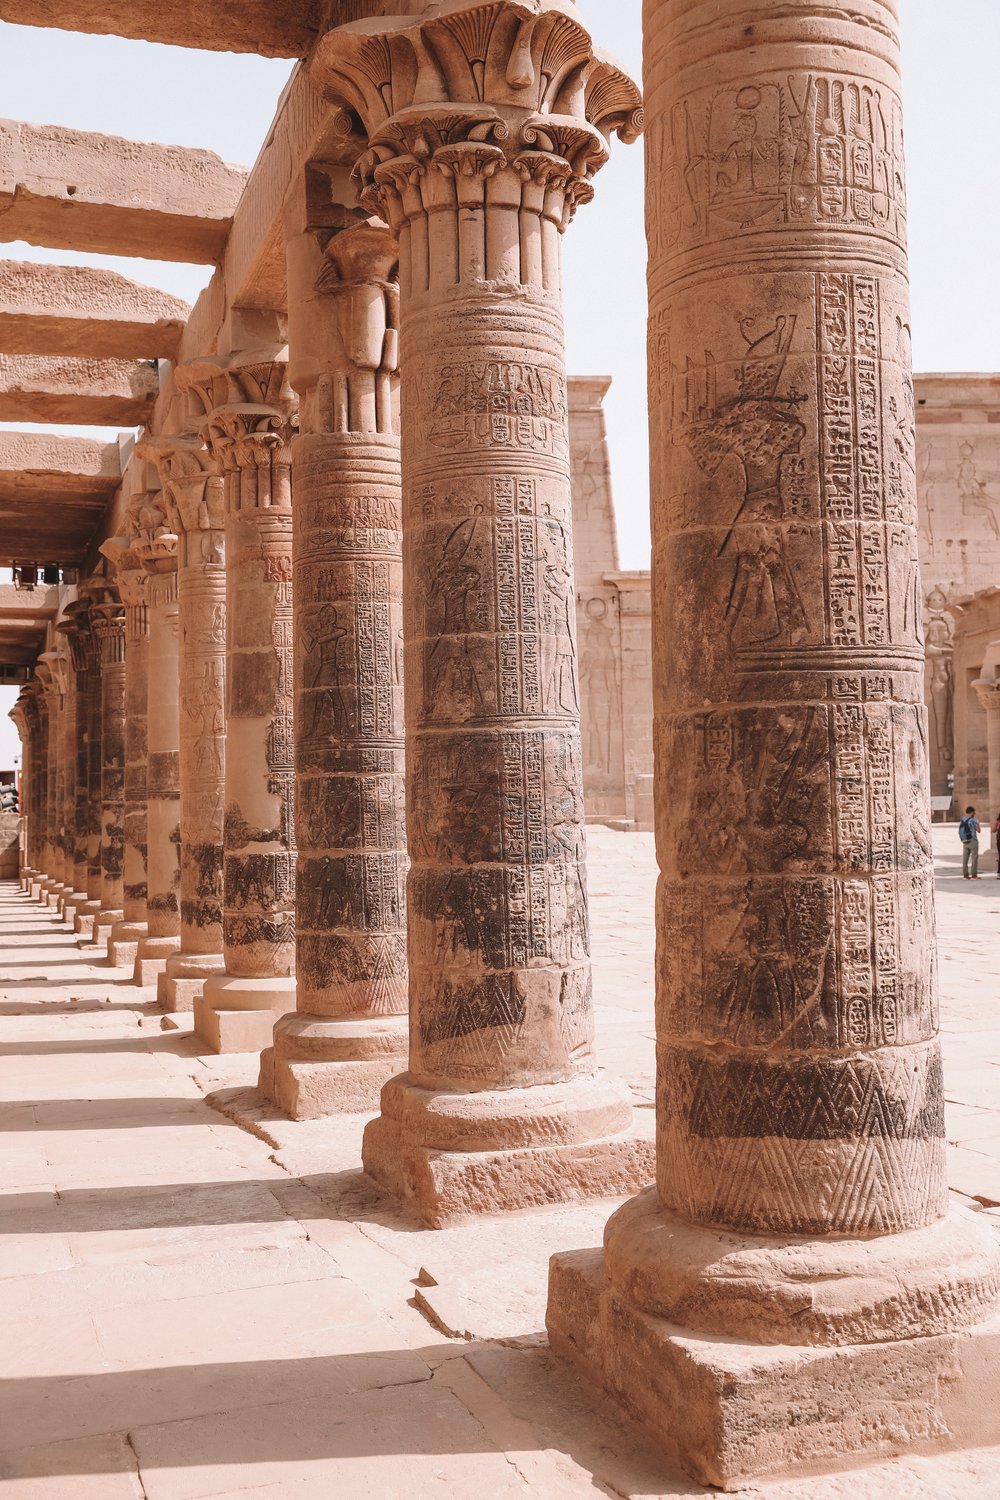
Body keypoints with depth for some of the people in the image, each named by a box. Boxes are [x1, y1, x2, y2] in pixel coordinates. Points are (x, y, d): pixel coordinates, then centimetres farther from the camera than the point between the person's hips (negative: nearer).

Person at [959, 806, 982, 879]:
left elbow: (960, 832, 10)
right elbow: (978, 830, -5)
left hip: (965, 842, 6)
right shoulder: (972, 820, -12)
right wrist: (977, 823, 8)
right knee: (974, 858, -4)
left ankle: (965, 875, 6)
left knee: (965, 858, 5)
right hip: (973, 841, -6)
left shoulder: (962, 821, 9)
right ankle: (974, 875, -8)